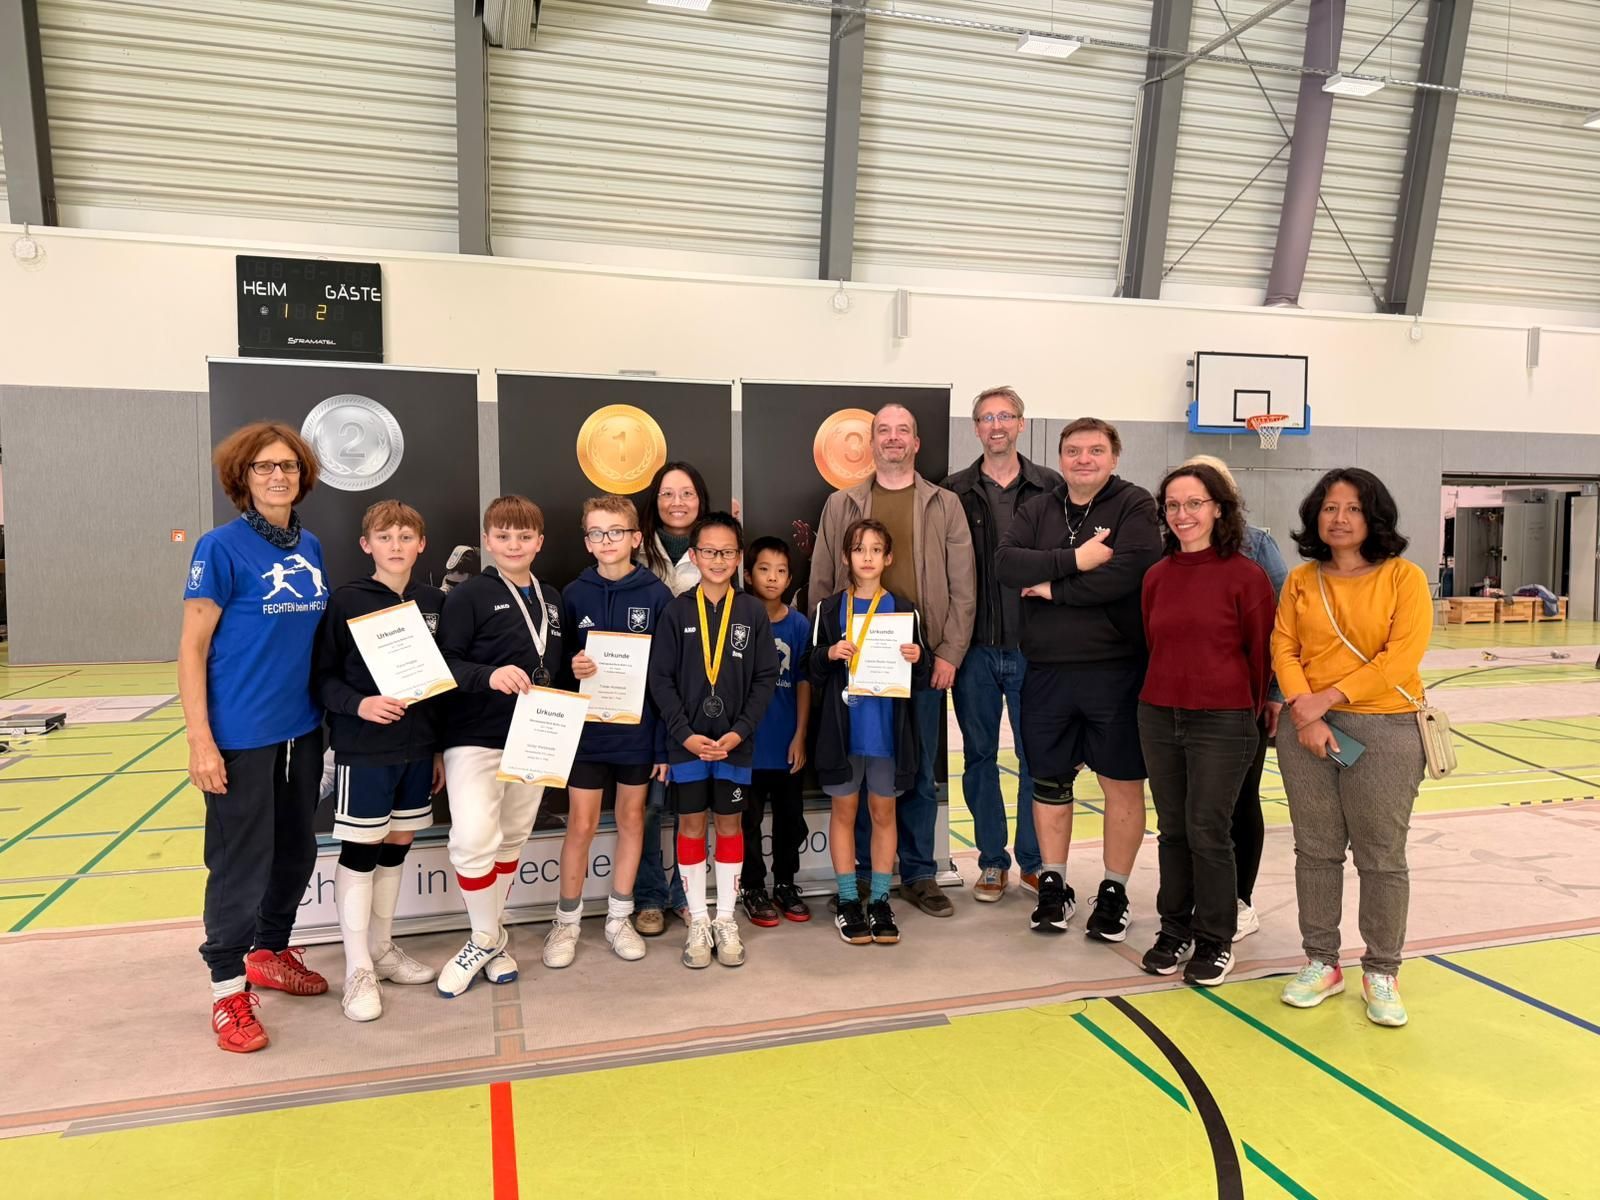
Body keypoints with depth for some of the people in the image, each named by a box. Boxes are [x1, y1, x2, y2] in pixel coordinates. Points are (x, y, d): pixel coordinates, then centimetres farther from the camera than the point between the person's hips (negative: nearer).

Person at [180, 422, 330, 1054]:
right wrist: (200, 739, -16)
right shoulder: (222, 547, -10)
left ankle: (271, 953, 37)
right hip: (241, 734, -6)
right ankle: (229, 987, 20)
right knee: (241, 860, 3)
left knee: (296, 852, 17)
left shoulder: (310, 547, 7)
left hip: (303, 730, 6)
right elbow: (192, 647, -11)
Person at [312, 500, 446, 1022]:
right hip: (363, 749, -4)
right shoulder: (347, 601, -6)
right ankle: (358, 969, 13)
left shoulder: (434, 603, 6)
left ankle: (382, 948, 30)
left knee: (397, 845, 14)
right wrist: (359, 705, -23)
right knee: (359, 851, 2)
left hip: (418, 747, 5)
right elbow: (321, 675, -6)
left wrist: (441, 747, 12)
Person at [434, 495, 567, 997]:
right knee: (474, 839, -15)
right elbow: (444, 663, -13)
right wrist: (489, 676, -28)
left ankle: (491, 934, 30)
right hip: (475, 739, -5)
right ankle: (486, 938, 7)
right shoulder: (469, 596, -7)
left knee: (512, 840, 13)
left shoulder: (553, 600, 11)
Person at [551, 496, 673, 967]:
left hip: (638, 730, 0)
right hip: (586, 729, 0)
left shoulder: (656, 595, -5)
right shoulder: (574, 594, -1)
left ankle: (618, 918, 27)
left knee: (631, 820, 11)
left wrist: (665, 742, -7)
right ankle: (566, 921, 21)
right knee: (581, 825, 4)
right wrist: (572, 668, -19)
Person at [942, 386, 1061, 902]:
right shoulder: (955, 492, 4)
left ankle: (1033, 859, 22)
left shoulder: (1050, 488, 3)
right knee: (980, 757, 10)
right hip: (975, 647, 1)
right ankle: (993, 861, 23)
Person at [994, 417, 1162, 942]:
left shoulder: (1135, 505, -3)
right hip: (1046, 671, 4)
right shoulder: (1037, 510, 10)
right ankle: (1053, 884, 26)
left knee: (1123, 782, 6)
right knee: (1049, 780, 11)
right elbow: (1005, 562, -7)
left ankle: (1114, 891, 21)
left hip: (1115, 670, -3)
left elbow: (1128, 570, -20)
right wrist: (1073, 559, -18)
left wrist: (1055, 588, -13)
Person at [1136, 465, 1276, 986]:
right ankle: (1174, 930, 26)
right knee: (1172, 830, 12)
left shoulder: (1245, 576, -9)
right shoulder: (1157, 576, 5)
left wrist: (1250, 710, 6)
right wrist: (1167, 693, 15)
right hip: (1158, 716, 5)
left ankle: (1215, 941, 18)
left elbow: (1262, 652, -2)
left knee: (1207, 831, 1)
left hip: (1222, 722, -4)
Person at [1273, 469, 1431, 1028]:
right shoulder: (1300, 580, 7)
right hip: (1307, 728, 3)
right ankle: (1321, 962, 25)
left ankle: (1381, 972, 21)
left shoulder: (1404, 577, -3)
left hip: (1384, 730, -3)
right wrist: (1303, 709, -12)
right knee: (1316, 850, 10)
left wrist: (1329, 697, -14)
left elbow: (1401, 658, -12)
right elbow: (1283, 647, 2)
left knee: (1381, 856, 5)